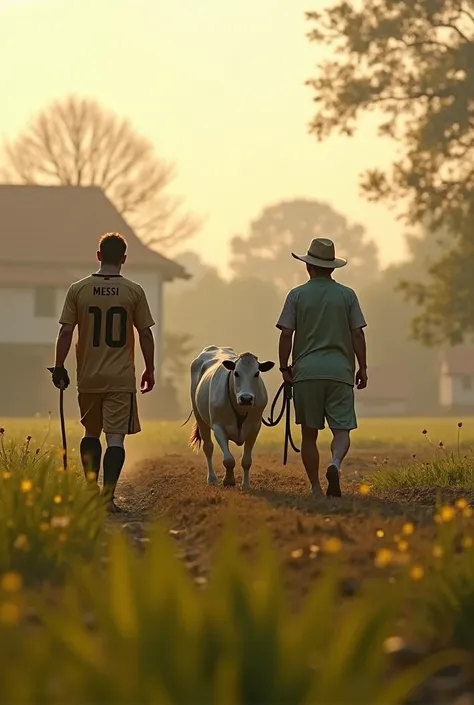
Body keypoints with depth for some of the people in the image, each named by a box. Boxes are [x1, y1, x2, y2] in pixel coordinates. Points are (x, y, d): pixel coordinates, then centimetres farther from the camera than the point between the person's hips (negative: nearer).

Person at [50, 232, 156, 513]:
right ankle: (108, 495, -12)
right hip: (121, 378, -2)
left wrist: (59, 367, 5)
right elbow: (145, 334, -1)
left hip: (88, 376, 2)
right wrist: (150, 370, 10)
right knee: (116, 437, -2)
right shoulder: (134, 292, -3)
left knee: (91, 433, 19)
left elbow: (66, 332, -3)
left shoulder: (78, 289, -1)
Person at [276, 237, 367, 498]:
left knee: (309, 434, 9)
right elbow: (358, 334, 1)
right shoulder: (347, 295, 4)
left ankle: (316, 488, 7)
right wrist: (362, 367, 7)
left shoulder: (297, 295, 2)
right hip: (340, 371, 0)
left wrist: (284, 367, 6)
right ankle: (335, 465, -29)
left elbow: (286, 334, -3)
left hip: (306, 371, 0)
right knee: (342, 430, 1)